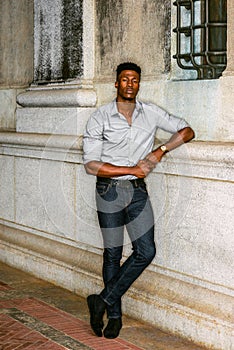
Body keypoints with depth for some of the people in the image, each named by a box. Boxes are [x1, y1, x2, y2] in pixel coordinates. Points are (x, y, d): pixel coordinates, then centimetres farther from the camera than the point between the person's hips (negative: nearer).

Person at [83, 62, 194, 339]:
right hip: (109, 190, -3)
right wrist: (132, 169, -15)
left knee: (146, 252, -7)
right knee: (112, 254, 5)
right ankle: (114, 315, 19)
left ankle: (103, 301, 4)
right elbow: (91, 165, -11)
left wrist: (161, 150, -9)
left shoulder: (150, 113, 3)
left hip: (138, 191, 3)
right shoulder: (100, 118, -7)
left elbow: (186, 131, 7)